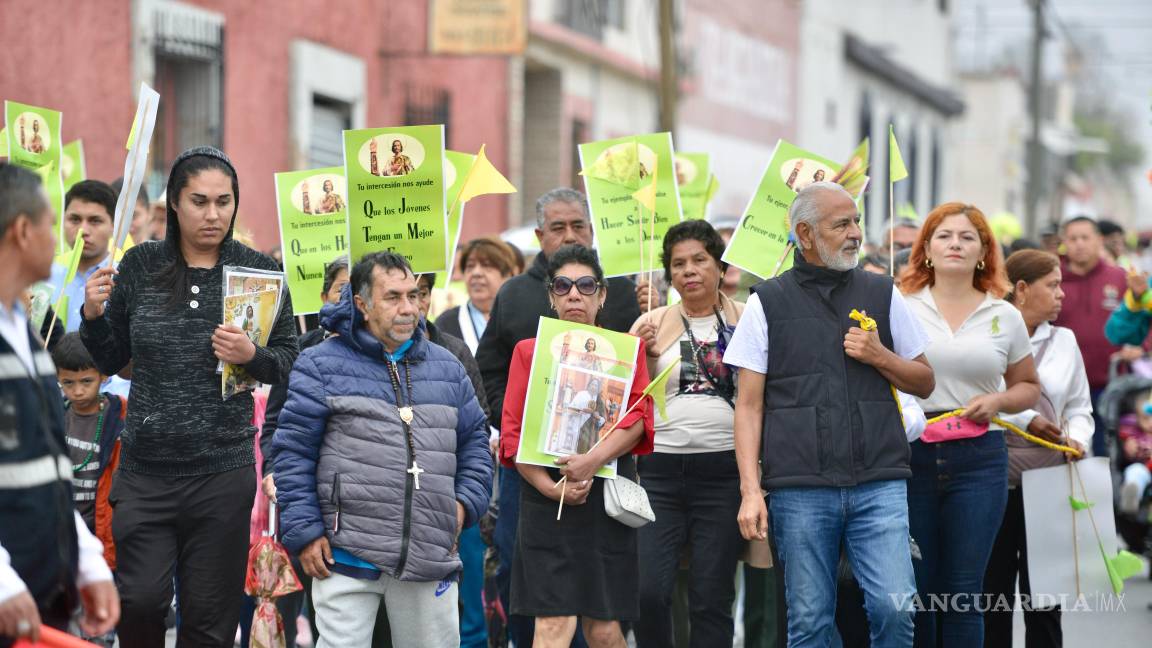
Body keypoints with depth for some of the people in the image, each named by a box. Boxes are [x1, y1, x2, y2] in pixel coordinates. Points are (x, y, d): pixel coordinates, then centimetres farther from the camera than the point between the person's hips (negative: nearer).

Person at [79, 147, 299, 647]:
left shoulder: (259, 271, -1)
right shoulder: (140, 266, 3)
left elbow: (288, 360, 4)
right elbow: (110, 361, 11)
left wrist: (252, 357, -16)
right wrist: (93, 316, -8)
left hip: (222, 473, -1)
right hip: (144, 468, 1)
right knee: (139, 601, -6)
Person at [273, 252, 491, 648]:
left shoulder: (446, 367, 15)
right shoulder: (322, 365, 0)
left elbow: (474, 442, 21)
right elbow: (293, 452, -2)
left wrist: (465, 503, 5)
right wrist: (304, 532, -7)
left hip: (431, 558, 4)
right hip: (346, 558, -4)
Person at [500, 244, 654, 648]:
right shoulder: (529, 352, 10)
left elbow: (637, 417, -3)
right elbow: (512, 434, 3)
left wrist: (593, 459, -20)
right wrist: (549, 488, -12)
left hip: (607, 494, 1)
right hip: (546, 497, -1)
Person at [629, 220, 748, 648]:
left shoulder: (748, 321, 5)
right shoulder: (652, 325, 9)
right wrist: (642, 355, -5)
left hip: (723, 470, -1)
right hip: (660, 470, 1)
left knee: (712, 597, 2)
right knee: (648, 592, -7)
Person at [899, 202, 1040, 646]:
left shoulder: (1005, 317, 9)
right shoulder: (901, 307, 3)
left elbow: (1028, 387, 18)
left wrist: (998, 400, -1)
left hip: (979, 460, 1)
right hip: (910, 454, -1)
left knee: (963, 589, 0)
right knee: (914, 587, 2)